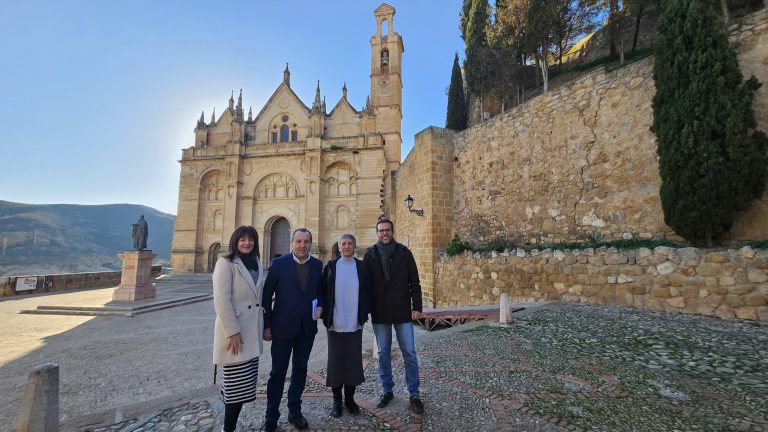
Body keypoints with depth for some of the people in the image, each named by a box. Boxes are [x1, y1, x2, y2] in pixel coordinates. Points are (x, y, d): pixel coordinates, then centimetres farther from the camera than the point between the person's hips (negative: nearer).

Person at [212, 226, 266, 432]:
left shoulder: (257, 265, 12)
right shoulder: (226, 263, -9)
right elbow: (221, 300, -16)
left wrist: (263, 326, 14)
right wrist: (232, 332, -19)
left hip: (252, 333, 7)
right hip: (235, 333, -7)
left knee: (245, 385, 12)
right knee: (238, 386, -3)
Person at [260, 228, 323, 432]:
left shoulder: (317, 265, 1)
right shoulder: (278, 263, -8)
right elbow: (266, 296, -5)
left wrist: (320, 306, -7)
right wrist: (266, 325, -5)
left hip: (307, 327, 3)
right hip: (283, 326, -3)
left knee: (300, 370, 15)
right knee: (278, 372, 7)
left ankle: (294, 411, 33)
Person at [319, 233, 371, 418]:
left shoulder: (361, 267, 2)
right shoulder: (331, 266, 0)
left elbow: (366, 292, 5)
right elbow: (323, 292, 2)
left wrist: (364, 314, 0)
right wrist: (325, 316, -4)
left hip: (354, 323, 1)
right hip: (335, 323, -1)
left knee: (353, 360, 8)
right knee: (336, 360, 8)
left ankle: (350, 398, 27)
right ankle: (337, 400, 24)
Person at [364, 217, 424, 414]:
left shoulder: (404, 252, -1)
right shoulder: (370, 254, 1)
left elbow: (414, 282, -1)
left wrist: (416, 306, -5)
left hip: (402, 311, -1)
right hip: (379, 313, 1)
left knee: (409, 353, 5)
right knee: (383, 353, 12)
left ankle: (414, 393, 20)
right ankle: (387, 390, 29)